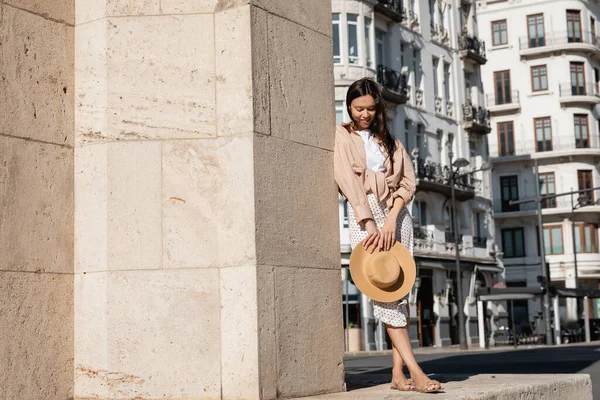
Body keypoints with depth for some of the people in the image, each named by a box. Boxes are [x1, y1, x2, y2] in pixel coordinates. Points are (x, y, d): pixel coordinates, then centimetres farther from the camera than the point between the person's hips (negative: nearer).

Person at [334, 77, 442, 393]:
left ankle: (398, 372, -2)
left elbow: (408, 181, 8)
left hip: (396, 215, 4)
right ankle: (415, 371, -17)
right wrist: (370, 223, -17)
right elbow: (348, 180, -5)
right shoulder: (342, 136, 8)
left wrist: (391, 220, -9)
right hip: (364, 214, -4)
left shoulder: (389, 140, 18)